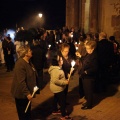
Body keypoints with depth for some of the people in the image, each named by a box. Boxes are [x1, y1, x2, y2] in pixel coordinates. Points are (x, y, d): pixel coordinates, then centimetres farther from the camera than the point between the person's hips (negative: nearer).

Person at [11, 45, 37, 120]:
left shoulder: (28, 62, 5)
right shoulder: (20, 64, -26)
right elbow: (21, 81, -29)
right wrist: (27, 93, -28)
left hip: (27, 91, 9)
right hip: (21, 94, -9)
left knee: (28, 111, 24)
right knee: (23, 113, 8)